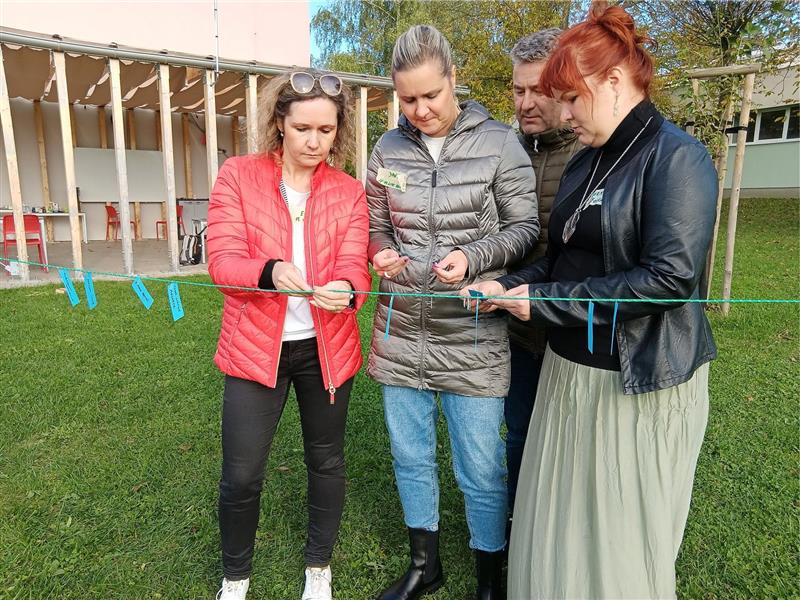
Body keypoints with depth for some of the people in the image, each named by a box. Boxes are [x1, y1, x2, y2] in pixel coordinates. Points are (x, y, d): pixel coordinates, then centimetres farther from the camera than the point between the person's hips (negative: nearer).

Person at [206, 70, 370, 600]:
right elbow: (223, 260, -11)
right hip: (255, 347, -1)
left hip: (327, 347, 2)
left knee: (327, 461, 15)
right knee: (241, 475, 3)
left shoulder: (350, 193, 1)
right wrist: (271, 272, -32)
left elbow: (353, 267, -10)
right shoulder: (238, 176, -3)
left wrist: (345, 290, -34)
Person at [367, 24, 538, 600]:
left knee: (481, 471, 7)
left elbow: (525, 228, -2)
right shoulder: (388, 149, 5)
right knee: (410, 457, 18)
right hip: (400, 335, 4)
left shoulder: (498, 143, -5)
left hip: (472, 339, -3)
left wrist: (472, 258, -19)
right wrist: (380, 252, -8)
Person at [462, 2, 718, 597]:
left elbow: (670, 275, -23)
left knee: (623, 538, 11)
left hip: (639, 382, -7)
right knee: (559, 522, 19)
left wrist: (543, 301, -19)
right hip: (569, 370, 7)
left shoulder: (676, 156, -13)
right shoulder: (585, 163, 10)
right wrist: (508, 287, -2)